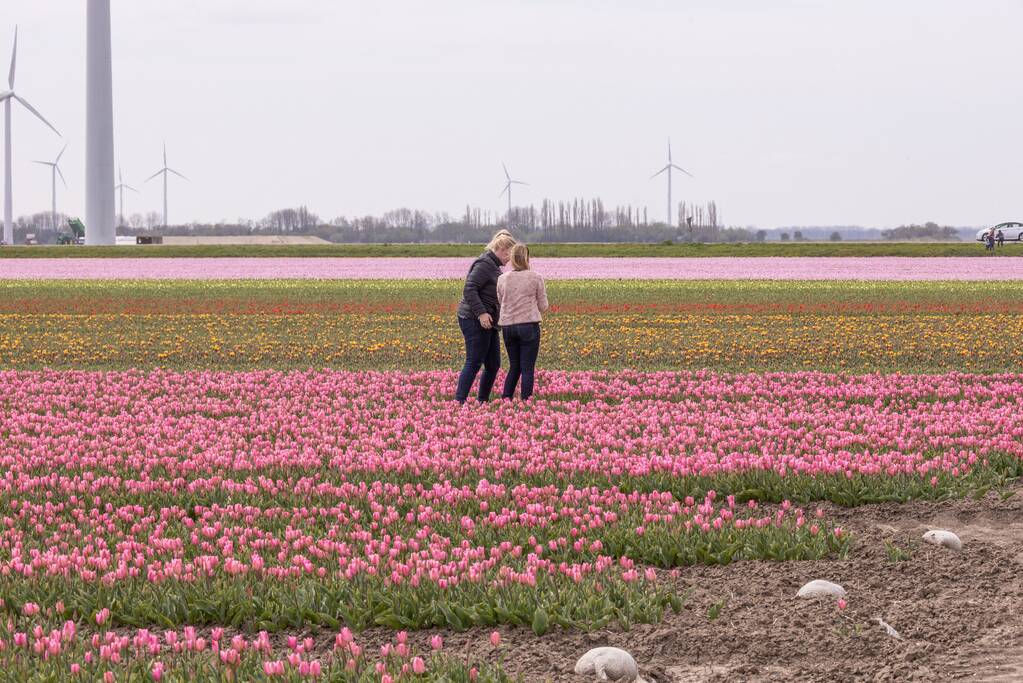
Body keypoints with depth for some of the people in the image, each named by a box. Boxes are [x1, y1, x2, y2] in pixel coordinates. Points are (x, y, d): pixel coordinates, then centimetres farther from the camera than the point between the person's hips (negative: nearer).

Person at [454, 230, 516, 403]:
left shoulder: (493, 266, 19)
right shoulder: (484, 265, -13)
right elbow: (469, 289, -22)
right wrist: (481, 313, -27)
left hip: (488, 323, 10)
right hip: (475, 321, -10)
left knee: (493, 365, 9)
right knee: (474, 363, -12)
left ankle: (483, 402, 14)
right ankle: (459, 401, -14)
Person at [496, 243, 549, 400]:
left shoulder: (502, 279, 4)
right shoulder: (536, 278, -2)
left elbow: (500, 303, 10)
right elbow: (543, 306, 4)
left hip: (507, 327, 3)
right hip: (529, 325, -3)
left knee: (514, 367, 15)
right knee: (527, 368, 1)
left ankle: (504, 400, 8)